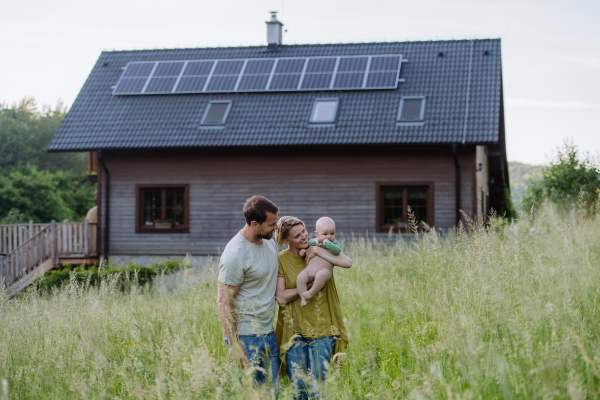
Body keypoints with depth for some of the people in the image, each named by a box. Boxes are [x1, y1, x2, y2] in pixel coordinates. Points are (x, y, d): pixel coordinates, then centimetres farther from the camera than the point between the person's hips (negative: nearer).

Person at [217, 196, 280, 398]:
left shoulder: (269, 242, 7)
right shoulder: (235, 254, -18)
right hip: (245, 335, -8)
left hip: (268, 333, 8)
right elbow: (224, 301, -16)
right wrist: (234, 345, -17)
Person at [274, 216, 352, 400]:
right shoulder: (280, 259, -3)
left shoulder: (319, 250, 3)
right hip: (294, 330, -1)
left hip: (322, 330, 1)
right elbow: (281, 297, -9)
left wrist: (318, 251, -14)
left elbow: (347, 263, -13)